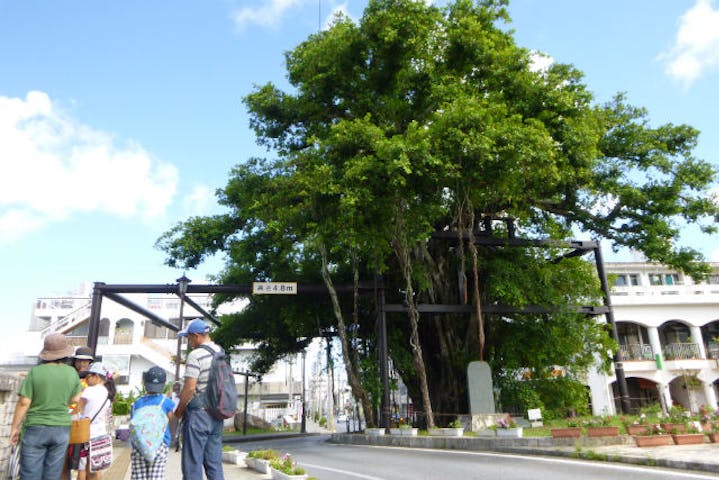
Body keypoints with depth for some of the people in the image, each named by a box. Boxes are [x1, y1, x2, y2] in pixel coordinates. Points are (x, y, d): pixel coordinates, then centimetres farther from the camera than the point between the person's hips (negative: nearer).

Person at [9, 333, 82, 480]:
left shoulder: (35, 372, -10)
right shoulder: (72, 373, -3)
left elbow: (23, 403, -10)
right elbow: (75, 399, 7)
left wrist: (14, 428, 0)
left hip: (36, 429, -2)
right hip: (61, 429, 2)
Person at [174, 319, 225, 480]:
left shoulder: (195, 355, -15)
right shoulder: (221, 352, 8)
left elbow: (190, 388, -18)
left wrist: (179, 410, -2)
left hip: (198, 414, -7)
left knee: (192, 464, 2)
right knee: (215, 463, 12)